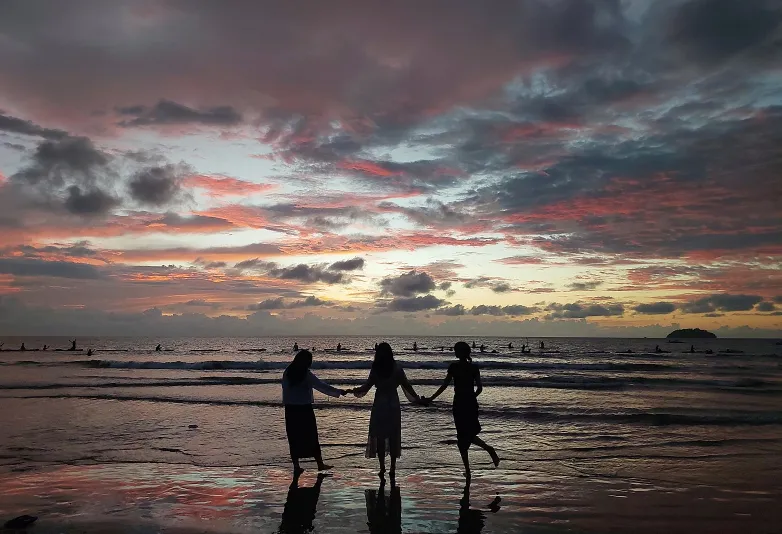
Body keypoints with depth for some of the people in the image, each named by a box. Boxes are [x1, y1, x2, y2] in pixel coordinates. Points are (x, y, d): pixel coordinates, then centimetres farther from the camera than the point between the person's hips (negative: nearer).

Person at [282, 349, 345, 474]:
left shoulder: (287, 373, 2)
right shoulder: (306, 374, -12)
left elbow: (285, 389, 6)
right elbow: (322, 386, -10)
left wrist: (287, 404, 14)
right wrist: (338, 392, -3)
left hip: (290, 409, 4)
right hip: (304, 409, -4)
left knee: (294, 437, 8)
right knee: (311, 437, 5)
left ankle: (296, 466, 10)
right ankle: (320, 464, 12)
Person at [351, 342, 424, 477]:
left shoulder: (376, 369, -8)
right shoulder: (397, 368, -4)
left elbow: (367, 386, -5)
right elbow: (407, 386, -2)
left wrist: (354, 391, 12)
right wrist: (417, 399, 9)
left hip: (379, 406, -1)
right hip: (393, 406, 1)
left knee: (379, 437, 8)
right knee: (393, 437, 10)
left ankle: (382, 468, 8)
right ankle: (393, 468, 11)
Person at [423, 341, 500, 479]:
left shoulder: (453, 367, -8)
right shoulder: (474, 367, 2)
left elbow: (444, 386, -9)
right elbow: (479, 388, 2)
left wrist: (431, 399, -3)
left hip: (459, 403, -4)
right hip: (472, 403, 4)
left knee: (462, 435, 4)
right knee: (470, 434, 20)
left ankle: (467, 470, 6)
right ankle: (489, 448, -4)